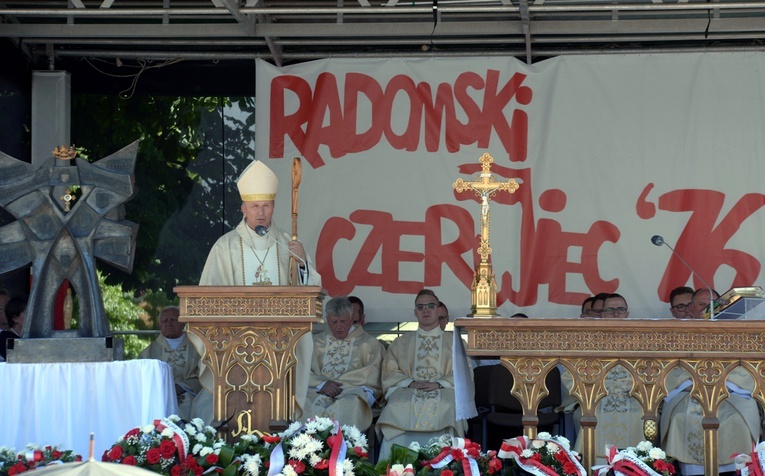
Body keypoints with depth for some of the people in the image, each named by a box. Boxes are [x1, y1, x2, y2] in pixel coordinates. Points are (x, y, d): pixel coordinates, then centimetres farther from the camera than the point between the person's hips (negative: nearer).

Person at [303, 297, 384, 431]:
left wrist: (336, 383, -9)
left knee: (350, 403, -38)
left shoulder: (369, 343, 15)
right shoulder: (315, 342, 22)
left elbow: (372, 375, 2)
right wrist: (323, 384, -13)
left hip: (354, 390, -1)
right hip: (319, 390, 1)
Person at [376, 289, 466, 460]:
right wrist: (410, 383, -9)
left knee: (445, 409, -38)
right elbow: (390, 373, 13)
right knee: (397, 409, -36)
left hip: (444, 392, -1)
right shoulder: (401, 343, 26)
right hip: (407, 393, 1)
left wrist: (438, 383, -11)